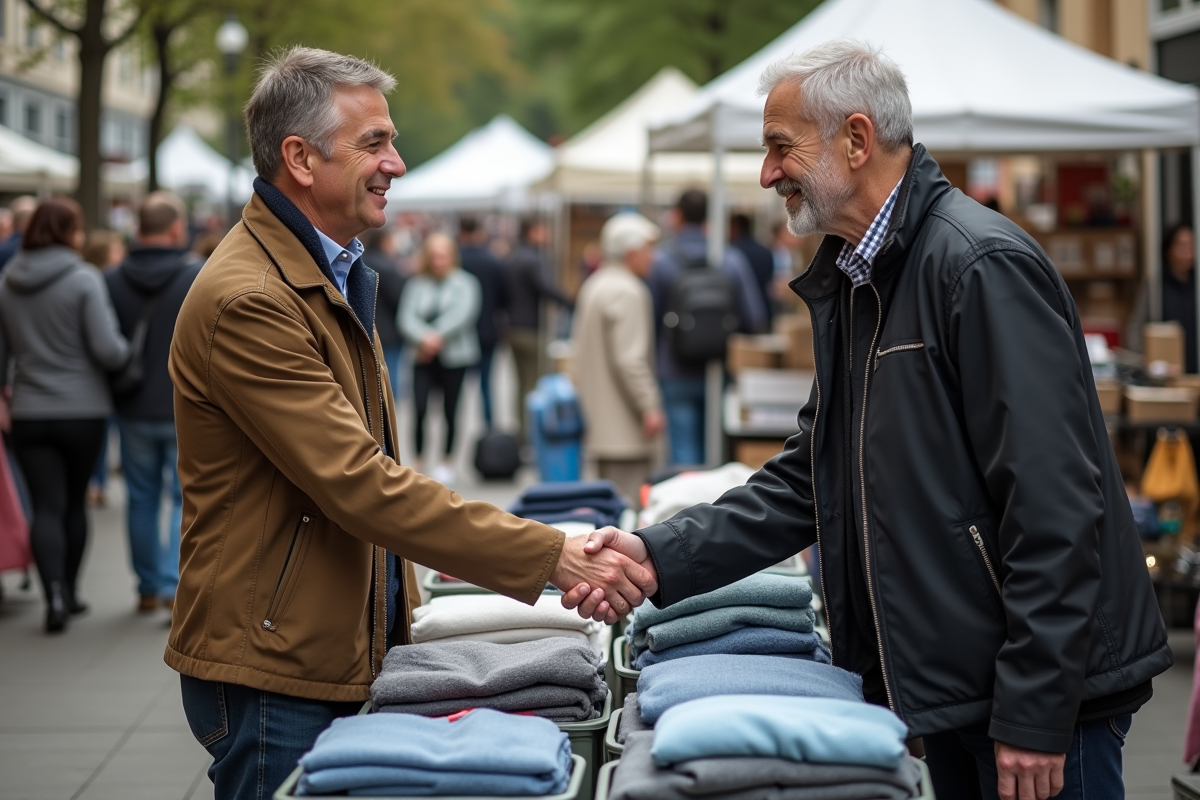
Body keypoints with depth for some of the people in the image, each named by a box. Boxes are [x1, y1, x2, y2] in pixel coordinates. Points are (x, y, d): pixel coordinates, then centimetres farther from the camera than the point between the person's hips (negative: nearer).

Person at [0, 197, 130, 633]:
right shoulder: (83, 279, -11)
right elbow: (107, 349, -16)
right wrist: (132, 352, 4)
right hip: (82, 410, -2)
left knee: (46, 507, 0)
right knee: (75, 503, 14)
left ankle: (55, 593, -16)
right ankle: (70, 592, 25)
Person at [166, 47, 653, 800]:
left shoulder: (333, 273, 13)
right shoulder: (247, 300, -21)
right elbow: (364, 487, -26)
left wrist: (398, 610, 20)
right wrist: (555, 557, -27)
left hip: (348, 654, 9)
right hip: (273, 677, -9)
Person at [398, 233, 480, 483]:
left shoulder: (464, 282, 1)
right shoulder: (416, 284, 6)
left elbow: (462, 313, -13)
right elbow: (406, 317, -4)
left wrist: (438, 336, -21)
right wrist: (423, 338, -22)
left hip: (454, 356, -1)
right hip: (424, 358, 1)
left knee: (450, 410, 4)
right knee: (419, 408, -10)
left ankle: (446, 462, 19)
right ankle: (418, 461, 3)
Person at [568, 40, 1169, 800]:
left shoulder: (984, 266, -18)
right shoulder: (851, 282, 12)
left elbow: (1054, 507, -23)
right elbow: (810, 479, 13)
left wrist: (1035, 713, -23)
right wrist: (664, 556, 0)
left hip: (1038, 695, -9)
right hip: (944, 681, 9)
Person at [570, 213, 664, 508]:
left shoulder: (592, 286, 16)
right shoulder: (627, 292, -15)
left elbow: (578, 350, 22)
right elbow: (629, 358, -22)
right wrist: (649, 406, -18)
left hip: (599, 423, 10)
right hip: (625, 428, -10)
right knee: (628, 501, -10)